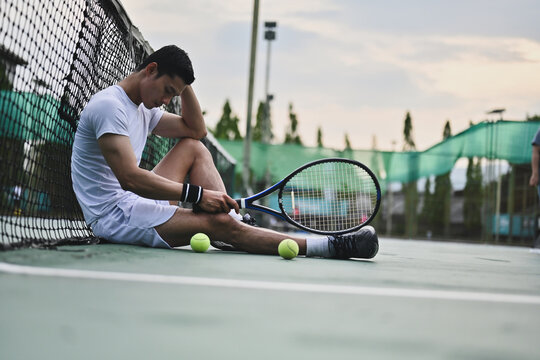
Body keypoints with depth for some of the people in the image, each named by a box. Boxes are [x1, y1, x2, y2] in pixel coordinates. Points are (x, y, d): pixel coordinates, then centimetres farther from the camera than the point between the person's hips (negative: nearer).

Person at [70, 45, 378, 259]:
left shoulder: (143, 108, 14)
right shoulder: (110, 105, -17)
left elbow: (196, 130, 20)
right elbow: (130, 179, -28)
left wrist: (184, 84, 7)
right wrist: (197, 194, -28)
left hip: (134, 201, 10)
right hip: (113, 215, -10)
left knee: (194, 148, 11)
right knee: (220, 223, -23)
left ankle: (232, 220, -9)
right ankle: (331, 247, -21)